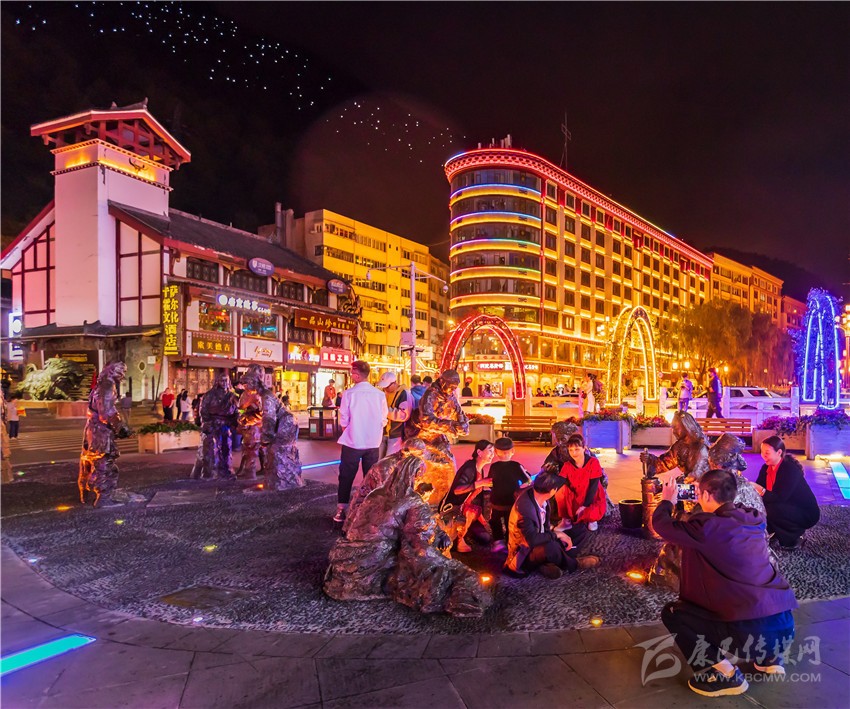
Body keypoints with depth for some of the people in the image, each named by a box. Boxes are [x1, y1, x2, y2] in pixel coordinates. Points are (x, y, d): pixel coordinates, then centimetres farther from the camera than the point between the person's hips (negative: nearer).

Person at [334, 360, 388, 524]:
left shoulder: (349, 394, -12)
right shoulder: (379, 395, -4)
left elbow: (343, 422, -5)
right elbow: (383, 421, 1)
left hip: (352, 442, -2)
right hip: (373, 443, 2)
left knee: (346, 477, 10)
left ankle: (342, 510, 13)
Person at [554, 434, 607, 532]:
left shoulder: (593, 462, -14)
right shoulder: (567, 465, -4)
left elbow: (593, 486, -17)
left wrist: (585, 505, -22)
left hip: (591, 498, -3)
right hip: (574, 500, 3)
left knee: (591, 514, -36)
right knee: (561, 489, -26)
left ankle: (592, 520, 7)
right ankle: (566, 521, -8)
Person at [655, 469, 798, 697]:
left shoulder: (707, 525, -12)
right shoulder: (754, 519, 7)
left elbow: (661, 524, 0)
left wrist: (667, 501, 19)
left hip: (752, 632, -7)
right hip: (785, 626, 8)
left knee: (672, 613, 6)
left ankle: (723, 674, 2)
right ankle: (769, 656, 28)